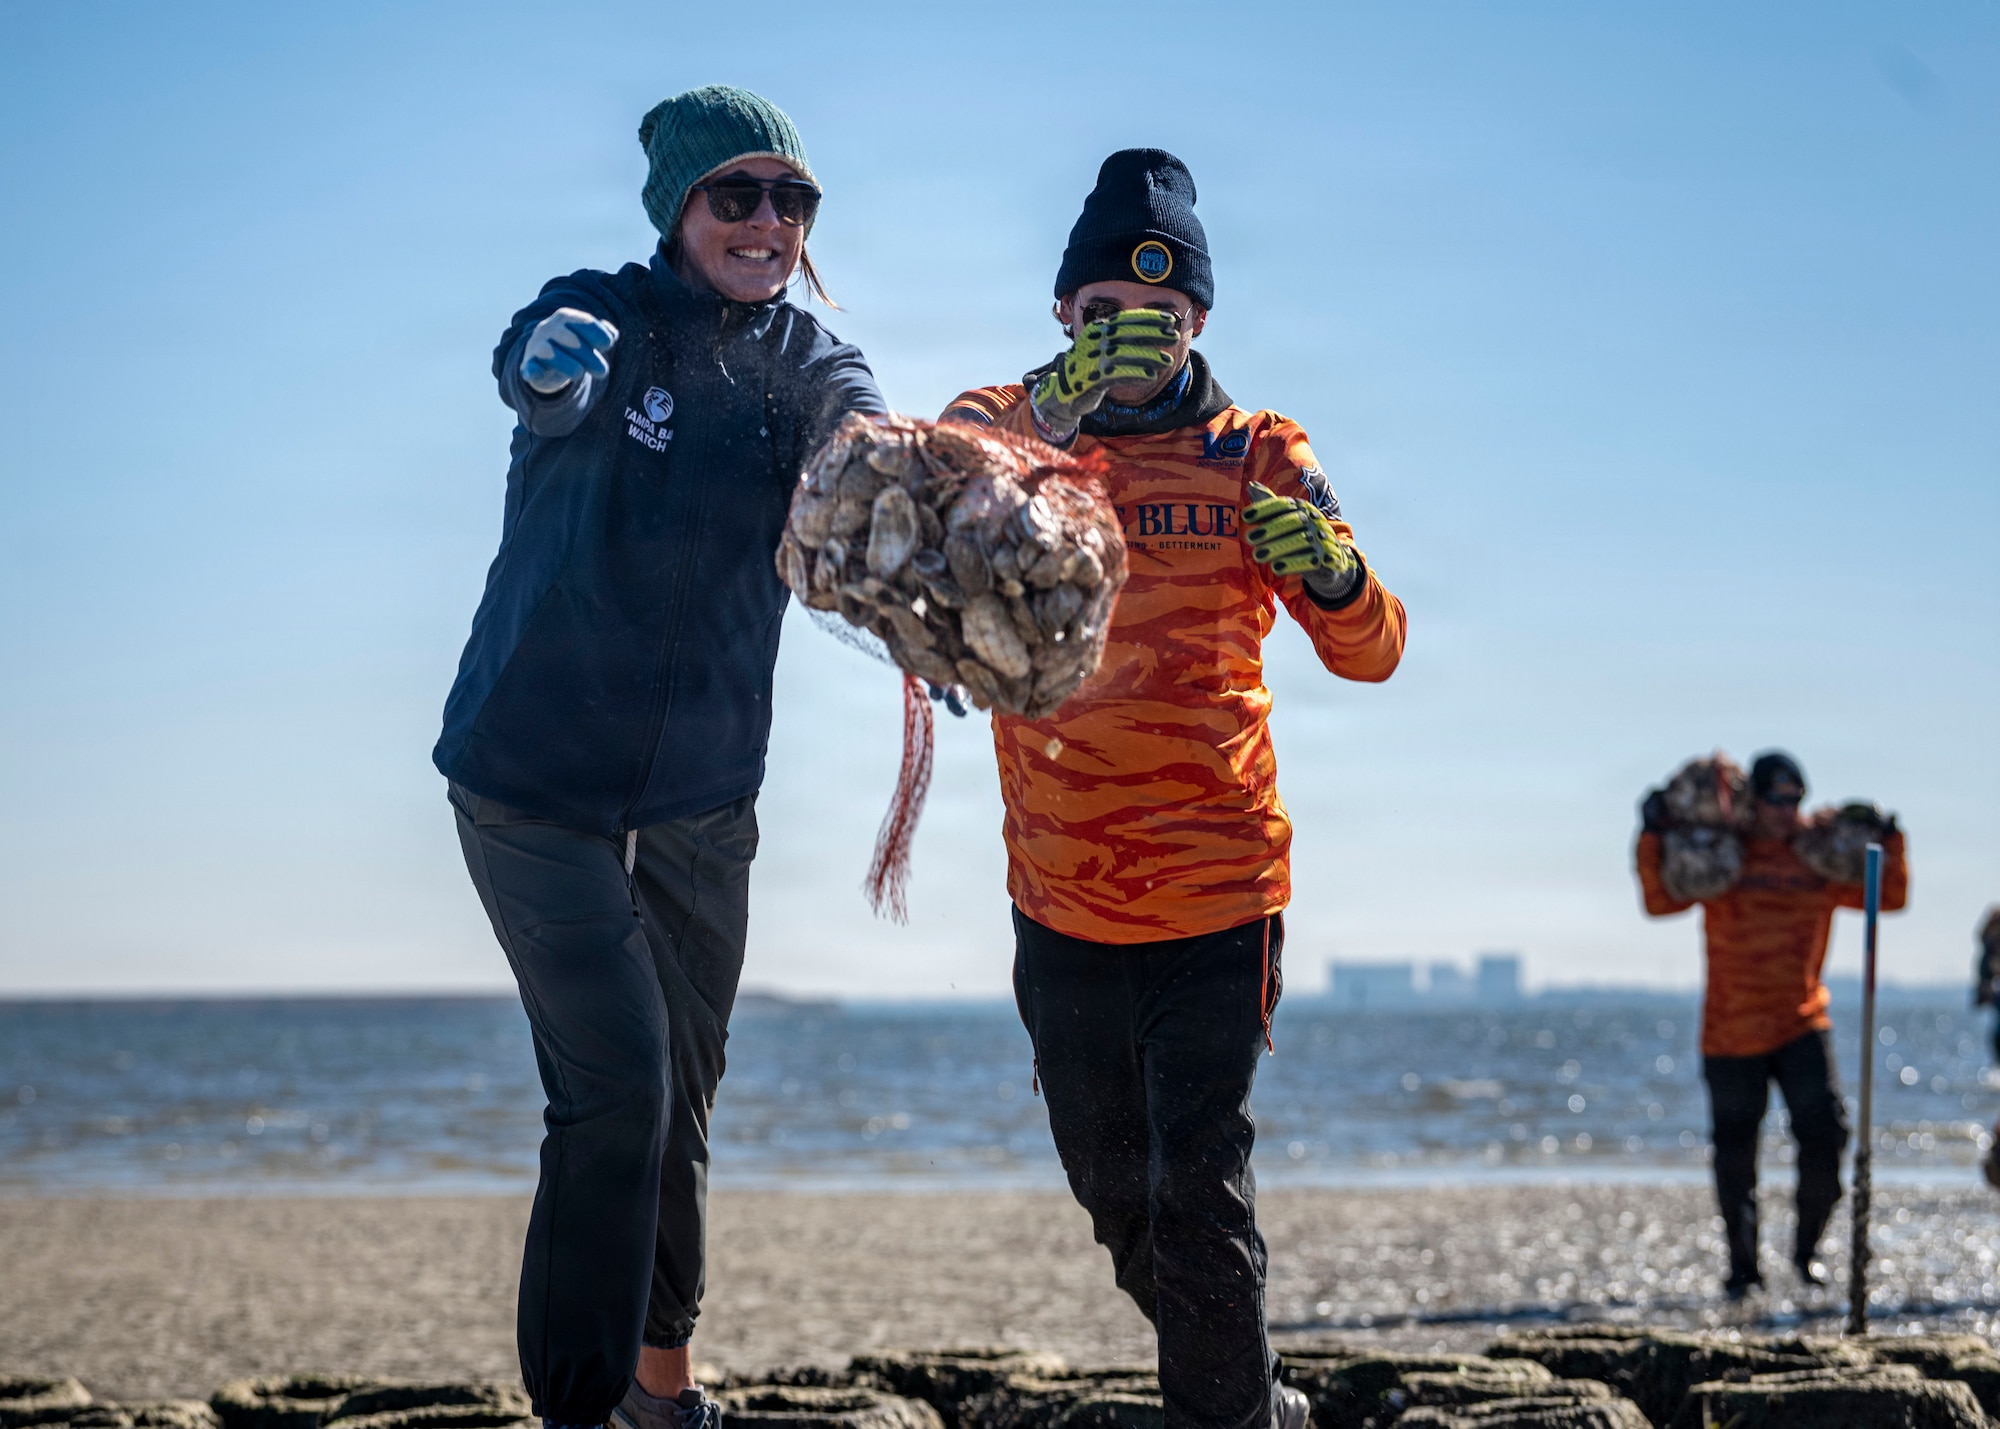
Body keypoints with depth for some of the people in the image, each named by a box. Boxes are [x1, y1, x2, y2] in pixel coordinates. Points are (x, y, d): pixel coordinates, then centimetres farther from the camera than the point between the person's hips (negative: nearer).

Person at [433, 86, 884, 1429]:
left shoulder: (804, 359, -2)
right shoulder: (607, 315, -12)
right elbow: (538, 366, -36)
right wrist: (558, 363, -63)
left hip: (704, 797, 5)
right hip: (538, 778, -5)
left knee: (683, 1094, 16)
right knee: (617, 1088, -13)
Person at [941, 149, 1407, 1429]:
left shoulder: (1255, 458, 0)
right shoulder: (1005, 421, 1)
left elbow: (1372, 653, -7)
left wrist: (1331, 570, -29)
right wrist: (1064, 398, -39)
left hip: (1218, 895, -3)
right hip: (1061, 899, 3)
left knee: (1198, 1189, -11)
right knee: (1112, 1184, 16)